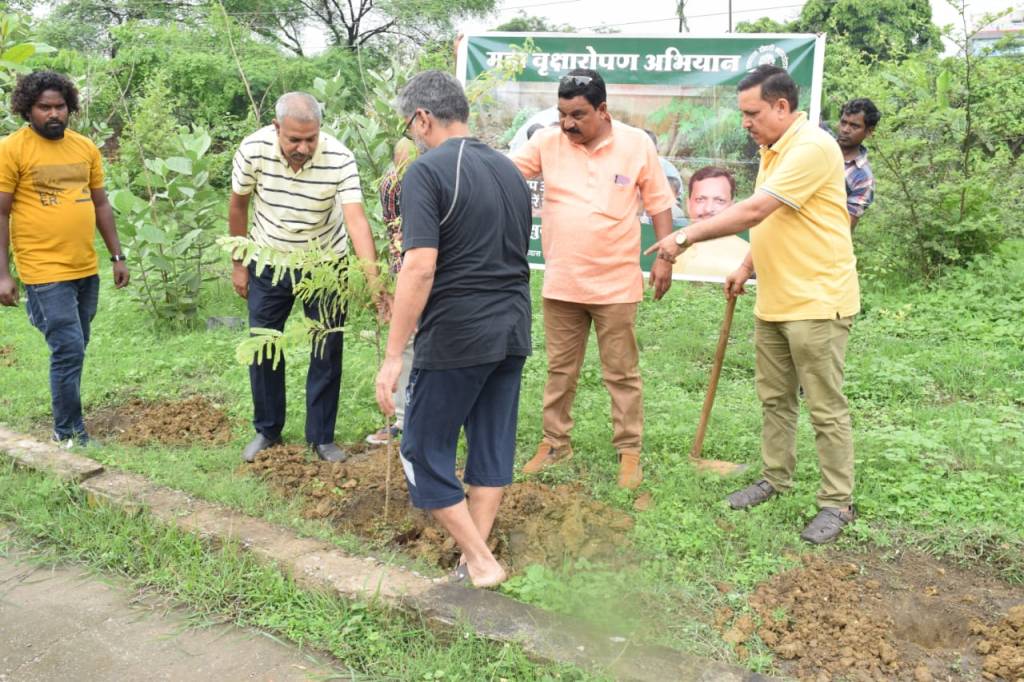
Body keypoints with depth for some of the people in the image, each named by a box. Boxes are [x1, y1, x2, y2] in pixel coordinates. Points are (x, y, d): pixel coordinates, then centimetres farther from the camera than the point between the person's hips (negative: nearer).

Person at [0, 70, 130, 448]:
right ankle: (68, 433, 9)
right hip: (45, 273, -5)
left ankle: (66, 425, 27)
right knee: (69, 350, -7)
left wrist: (117, 256, 14)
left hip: (87, 270, 6)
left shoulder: (85, 147, 9)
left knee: (74, 351, 13)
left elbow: (101, 204, 16)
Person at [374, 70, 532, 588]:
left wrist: (393, 356, -19)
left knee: (424, 451, 8)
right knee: (492, 447, 14)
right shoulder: (509, 170, 11)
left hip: (455, 336, -7)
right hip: (513, 332, 8)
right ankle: (474, 559, 24)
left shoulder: (427, 171, -12)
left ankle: (480, 561, 12)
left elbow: (420, 267, -21)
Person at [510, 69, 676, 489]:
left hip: (615, 285, -2)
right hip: (560, 283, 2)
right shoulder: (547, 142, -2)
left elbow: (659, 204, 0)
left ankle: (629, 451, 19)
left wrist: (665, 258, -4)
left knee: (622, 373, 7)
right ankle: (555, 443, 29)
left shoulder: (637, 144, -5)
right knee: (560, 369, 15)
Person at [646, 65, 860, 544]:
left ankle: (837, 503, 12)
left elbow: (754, 211, -26)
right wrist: (747, 267, 14)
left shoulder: (811, 148, -19)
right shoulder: (773, 151, 13)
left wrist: (689, 235, -23)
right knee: (774, 398, 17)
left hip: (816, 302, -9)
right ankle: (776, 479, 31)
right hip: (773, 301, 9)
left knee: (826, 407, 0)